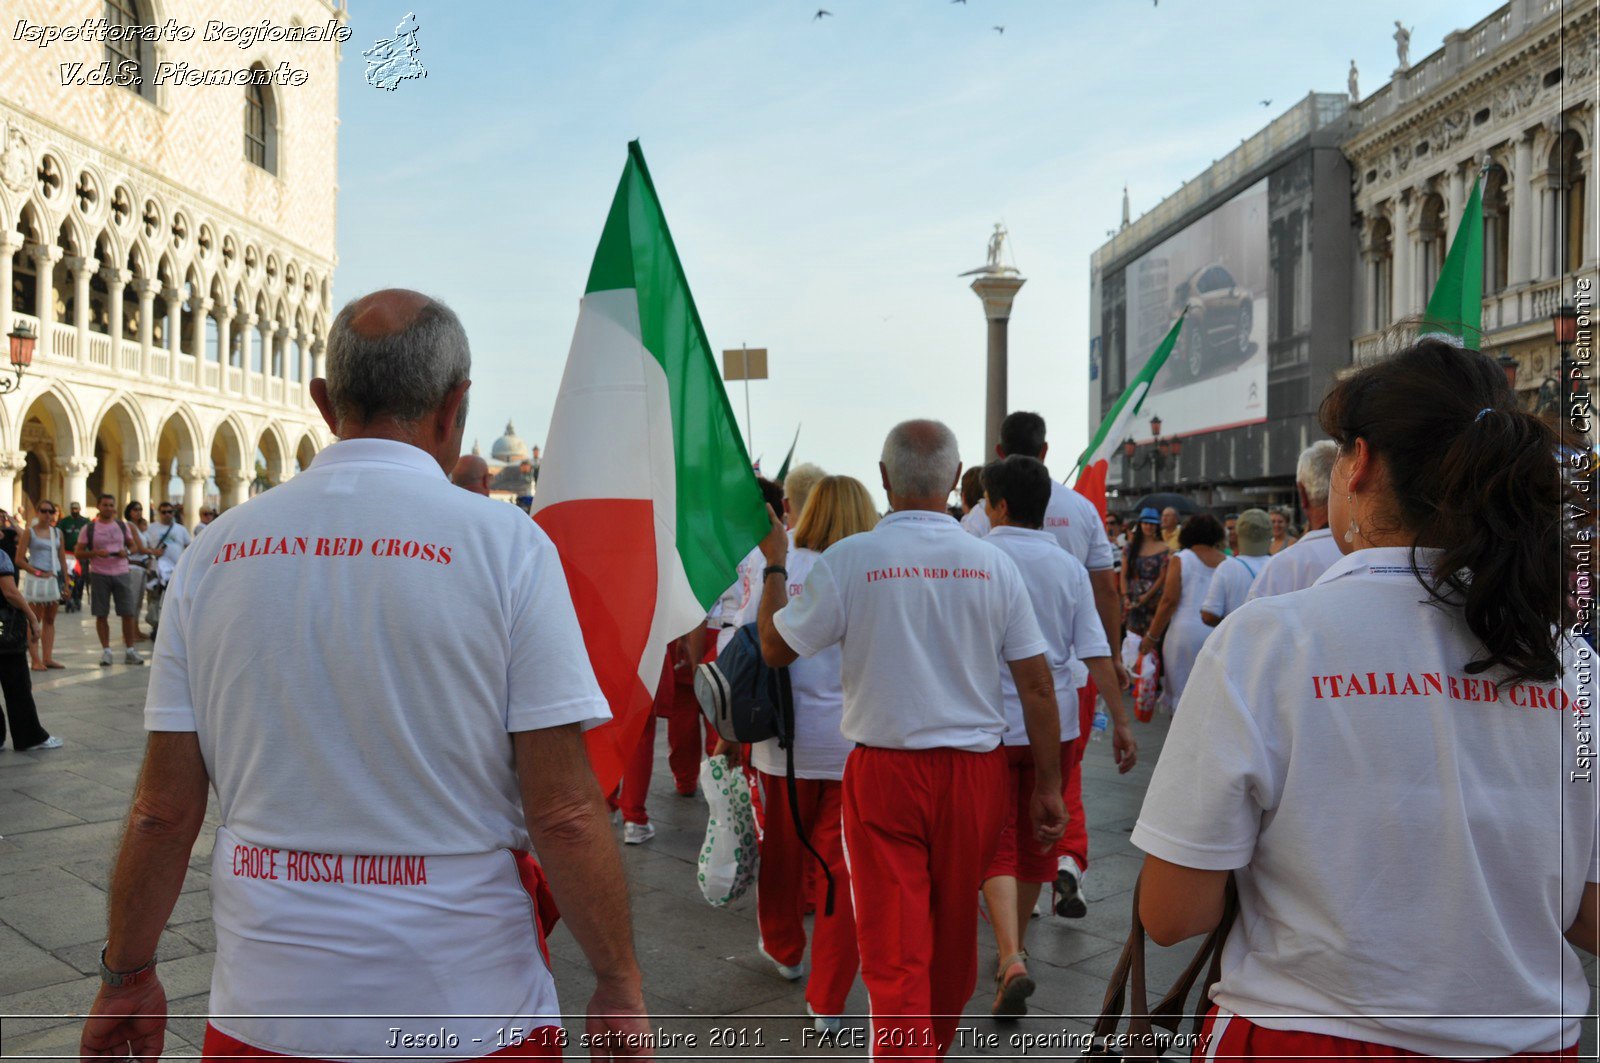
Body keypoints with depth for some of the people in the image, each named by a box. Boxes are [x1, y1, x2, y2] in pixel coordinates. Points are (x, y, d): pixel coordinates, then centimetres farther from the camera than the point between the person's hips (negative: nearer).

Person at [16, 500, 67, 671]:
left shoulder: (57, 532, 11)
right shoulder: (29, 531, -2)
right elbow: (19, 559, -6)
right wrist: (38, 573, -15)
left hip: (54, 579, 5)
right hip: (36, 579, -5)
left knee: (50, 620, 7)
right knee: (35, 620, -3)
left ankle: (48, 657, 10)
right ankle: (36, 660, -3)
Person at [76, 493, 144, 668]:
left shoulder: (122, 526, 10)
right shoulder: (89, 528, 2)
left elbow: (134, 545, 17)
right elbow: (79, 553, 1)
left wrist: (127, 551, -6)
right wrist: (95, 553, -17)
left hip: (121, 573, 2)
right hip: (99, 574, -2)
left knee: (128, 613, -1)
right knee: (101, 614, 3)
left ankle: (129, 650, 9)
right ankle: (106, 650, 13)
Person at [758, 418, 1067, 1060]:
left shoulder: (849, 560, -11)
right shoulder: (992, 563, -3)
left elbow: (776, 648, -1)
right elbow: (1037, 685, -1)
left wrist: (774, 563, 13)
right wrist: (1049, 786, 8)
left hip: (884, 771, -3)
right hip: (975, 771, 4)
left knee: (893, 948, 4)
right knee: (954, 936, 22)